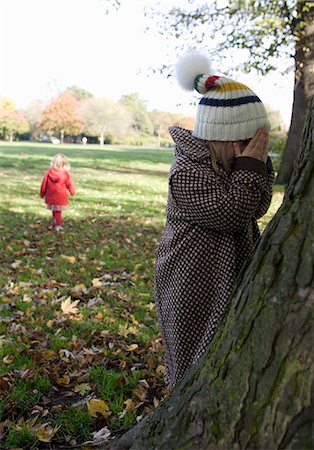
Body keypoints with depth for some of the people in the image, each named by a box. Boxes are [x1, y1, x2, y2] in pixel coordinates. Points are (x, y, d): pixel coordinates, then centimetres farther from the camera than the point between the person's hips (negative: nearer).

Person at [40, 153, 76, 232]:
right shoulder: (66, 175, -11)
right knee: (58, 211, 5)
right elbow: (70, 185, 2)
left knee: (54, 210, 19)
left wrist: (42, 194, 17)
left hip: (51, 197, 2)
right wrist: (73, 192, 20)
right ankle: (58, 225, -1)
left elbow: (44, 184, 3)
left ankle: (56, 222, 30)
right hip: (61, 198, -2)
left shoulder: (48, 173, -5)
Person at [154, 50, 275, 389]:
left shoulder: (229, 162, 6)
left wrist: (259, 165, -6)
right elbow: (230, 212, -26)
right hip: (194, 284, -8)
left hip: (229, 277, 9)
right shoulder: (187, 171, -21)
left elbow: (257, 208, 6)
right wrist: (250, 167, -21)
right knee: (197, 352, 5)